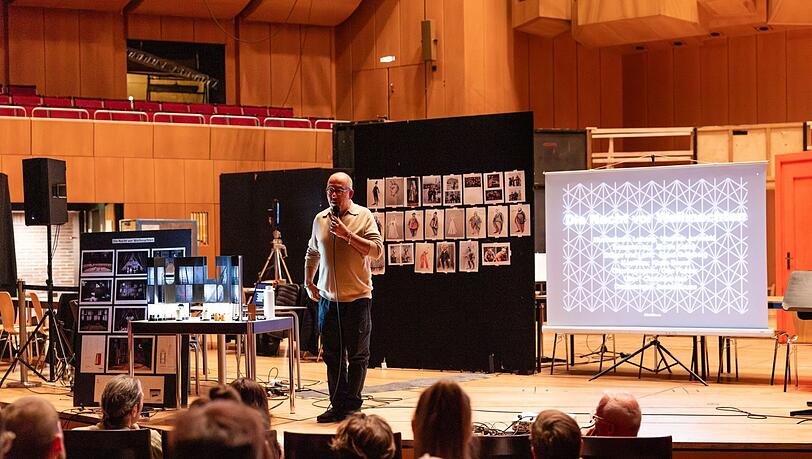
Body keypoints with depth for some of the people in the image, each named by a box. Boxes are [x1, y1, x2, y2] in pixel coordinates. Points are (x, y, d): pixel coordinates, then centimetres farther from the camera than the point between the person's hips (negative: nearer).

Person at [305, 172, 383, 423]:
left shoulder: (363, 216, -4)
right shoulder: (320, 219, 10)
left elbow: (377, 250, -15)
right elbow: (312, 254, 22)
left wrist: (347, 235, -20)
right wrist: (308, 283, 15)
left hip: (357, 298, -4)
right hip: (328, 299, 4)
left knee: (357, 355, 1)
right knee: (332, 355, 8)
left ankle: (351, 405, 8)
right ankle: (338, 405, 14)